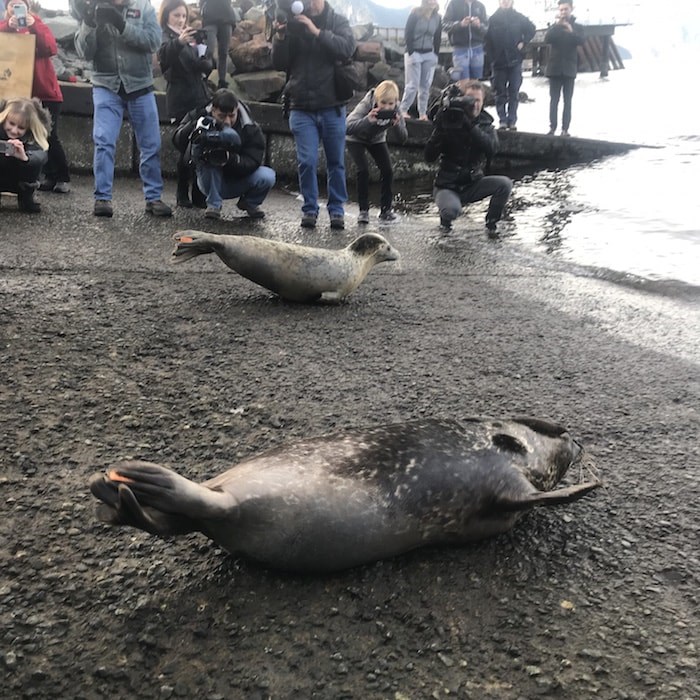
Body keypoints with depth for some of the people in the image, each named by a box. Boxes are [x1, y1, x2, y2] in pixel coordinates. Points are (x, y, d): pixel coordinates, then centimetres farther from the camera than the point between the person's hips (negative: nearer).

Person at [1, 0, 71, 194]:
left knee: (50, 136, -8)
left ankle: (63, 178, 1)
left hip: (46, 92, -2)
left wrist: (34, 26, -22)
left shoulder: (38, 24, 7)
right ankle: (50, 176, 4)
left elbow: (51, 48, -12)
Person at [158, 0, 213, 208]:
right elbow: (164, 55, -22)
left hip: (201, 97, 5)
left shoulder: (192, 35, 21)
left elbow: (210, 63, 14)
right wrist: (179, 42, -41)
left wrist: (203, 63, -9)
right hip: (181, 100, -5)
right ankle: (183, 195, 2)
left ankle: (199, 194, 5)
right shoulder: (165, 36, 1)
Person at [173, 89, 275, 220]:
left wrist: (230, 159, -40)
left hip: (238, 183, 1)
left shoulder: (251, 130, -12)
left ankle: (249, 203, 9)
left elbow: (252, 162, -20)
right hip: (210, 183, -1)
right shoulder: (202, 118, -10)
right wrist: (194, 127, -41)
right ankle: (214, 204, -17)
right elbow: (178, 141, -20)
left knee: (267, 176, -29)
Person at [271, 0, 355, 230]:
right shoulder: (292, 24, 4)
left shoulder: (338, 21, 4)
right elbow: (279, 64, 3)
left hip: (332, 106, 0)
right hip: (302, 107, 0)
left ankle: (337, 209, 16)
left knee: (336, 161, 6)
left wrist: (317, 31, -21)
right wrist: (280, 37, -13)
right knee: (307, 161, -5)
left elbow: (347, 48, -14)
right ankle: (310, 209, 8)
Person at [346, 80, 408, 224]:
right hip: (356, 139, -4)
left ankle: (386, 209, 5)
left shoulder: (394, 110, -24)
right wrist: (367, 120, -62)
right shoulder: (366, 105, -34)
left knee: (387, 171, -9)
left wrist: (398, 124, -44)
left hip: (377, 140, 4)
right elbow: (348, 127, -46)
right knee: (363, 171, -19)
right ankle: (364, 211, -7)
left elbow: (404, 137, -23)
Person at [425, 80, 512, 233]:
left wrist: (469, 124, -34)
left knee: (505, 184, -20)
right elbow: (429, 157, -17)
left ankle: (491, 223, 3)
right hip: (447, 186, -3)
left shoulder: (485, 123, -1)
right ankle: (445, 219, 3)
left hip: (472, 184, 3)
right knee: (452, 209, -35)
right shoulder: (448, 122, -9)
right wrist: (440, 128, -29)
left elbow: (491, 147, -24)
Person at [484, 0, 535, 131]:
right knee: (500, 93, 2)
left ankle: (512, 121, 4)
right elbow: (487, 39, 2)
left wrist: (523, 43, 2)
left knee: (513, 93, 1)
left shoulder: (518, 17, 3)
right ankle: (502, 120, 7)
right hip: (498, 61, 0)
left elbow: (531, 29, 13)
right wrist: (491, 56, -5)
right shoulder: (493, 19, 1)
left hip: (515, 61, 0)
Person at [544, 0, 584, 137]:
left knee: (567, 100, -1)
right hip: (555, 68, 1)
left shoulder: (577, 27, 8)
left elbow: (581, 41, -11)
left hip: (569, 68, -1)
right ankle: (552, 127, -6)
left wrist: (571, 31, -25)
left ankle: (565, 129, -4)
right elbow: (547, 39, -8)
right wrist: (556, 25, -18)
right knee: (554, 100, -3)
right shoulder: (554, 27, 10)